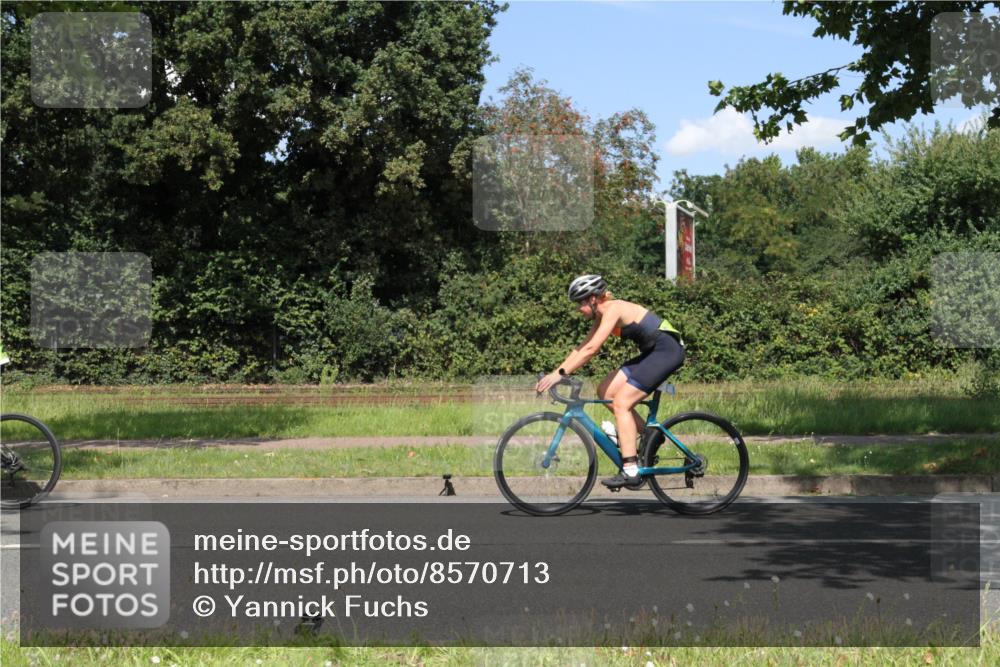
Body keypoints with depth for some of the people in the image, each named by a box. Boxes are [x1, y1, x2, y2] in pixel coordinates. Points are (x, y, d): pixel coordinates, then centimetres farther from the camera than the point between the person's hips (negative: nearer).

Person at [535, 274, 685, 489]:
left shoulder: (613, 309, -18)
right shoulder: (601, 315, 10)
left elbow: (591, 349, -26)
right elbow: (582, 348, 12)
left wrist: (560, 373, -26)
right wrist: (554, 373, 5)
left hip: (667, 350, -9)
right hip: (652, 352, 9)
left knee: (621, 403, -14)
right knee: (606, 391, 2)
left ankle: (630, 472, -17)